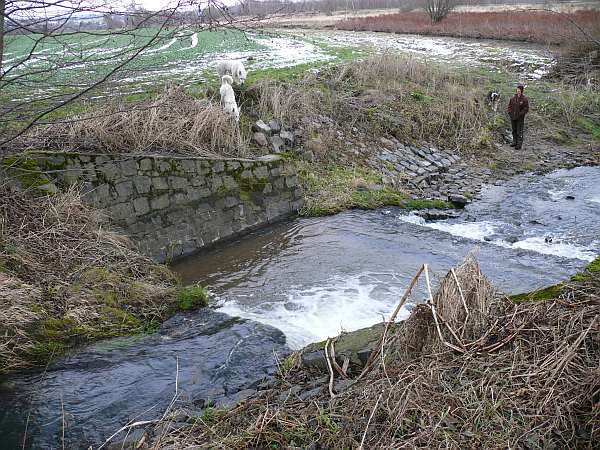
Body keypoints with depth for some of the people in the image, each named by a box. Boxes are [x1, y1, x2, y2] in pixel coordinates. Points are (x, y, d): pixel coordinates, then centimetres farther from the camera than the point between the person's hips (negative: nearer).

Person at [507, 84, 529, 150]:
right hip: (513, 117, 5)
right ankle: (515, 142, 31)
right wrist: (510, 113, 1)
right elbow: (509, 106, 14)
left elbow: (526, 109, -8)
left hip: (520, 118, -5)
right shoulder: (513, 98, 3)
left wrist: (520, 114, -14)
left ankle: (519, 144, 2)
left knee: (519, 132, -3)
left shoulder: (525, 99, -10)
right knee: (514, 130, 17)